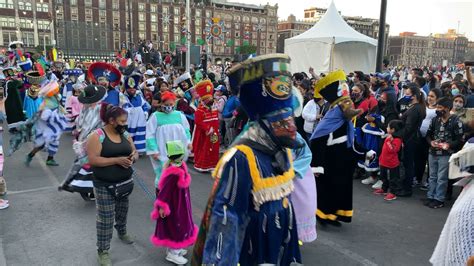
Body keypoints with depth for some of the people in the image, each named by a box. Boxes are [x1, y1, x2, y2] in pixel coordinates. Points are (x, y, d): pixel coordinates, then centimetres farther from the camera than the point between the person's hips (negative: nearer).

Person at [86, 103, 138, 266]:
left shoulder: (125, 135, 4)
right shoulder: (97, 136, -16)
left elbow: (134, 151, 14)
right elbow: (93, 160, -21)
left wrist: (132, 157, -11)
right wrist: (117, 160, -25)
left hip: (125, 182, 6)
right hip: (105, 186, -6)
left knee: (122, 211, 24)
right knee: (105, 218, 0)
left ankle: (122, 232, 50)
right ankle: (103, 251, 14)